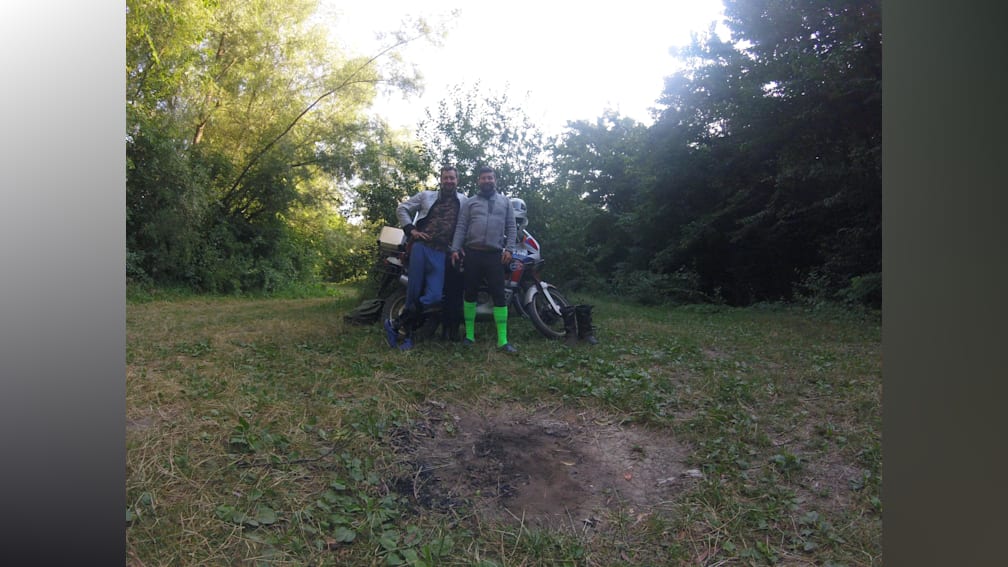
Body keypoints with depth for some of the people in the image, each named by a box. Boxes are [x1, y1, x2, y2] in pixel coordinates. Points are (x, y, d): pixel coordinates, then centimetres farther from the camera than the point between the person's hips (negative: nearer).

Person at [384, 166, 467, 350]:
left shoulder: (463, 201, 16)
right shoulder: (426, 196, 15)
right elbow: (402, 208, 16)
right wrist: (411, 230, 3)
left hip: (441, 253, 1)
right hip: (421, 247, 0)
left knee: (434, 296, -12)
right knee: (414, 291, -2)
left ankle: (397, 325, -2)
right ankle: (407, 334, 10)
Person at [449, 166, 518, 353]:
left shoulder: (505, 202, 14)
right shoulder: (469, 202, 12)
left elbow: (511, 228, 9)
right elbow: (461, 227, 5)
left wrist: (509, 249, -4)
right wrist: (455, 249, -7)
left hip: (495, 255, 0)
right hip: (472, 253, 0)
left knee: (499, 295, -4)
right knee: (470, 293, 6)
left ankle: (503, 340, 0)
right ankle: (469, 334, 18)